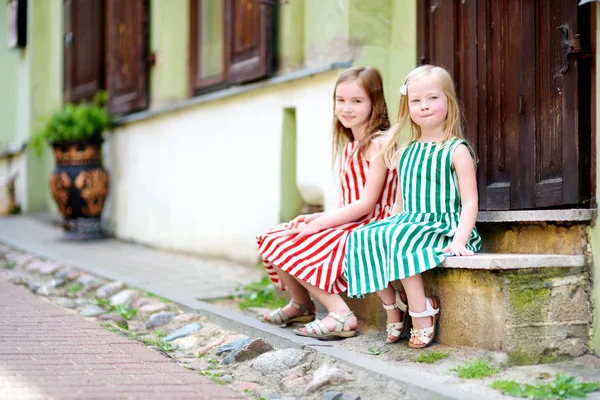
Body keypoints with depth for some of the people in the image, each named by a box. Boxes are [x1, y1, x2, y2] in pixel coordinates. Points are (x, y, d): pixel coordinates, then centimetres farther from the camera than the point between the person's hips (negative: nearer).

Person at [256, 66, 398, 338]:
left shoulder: (377, 144, -13)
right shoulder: (349, 147, 16)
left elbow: (366, 204, -19)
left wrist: (318, 224, -17)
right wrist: (315, 217, -2)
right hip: (346, 222, 9)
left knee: (289, 248, -20)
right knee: (270, 240, 5)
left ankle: (341, 315, -20)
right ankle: (300, 305, 22)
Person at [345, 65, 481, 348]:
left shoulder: (456, 151, -3)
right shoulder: (404, 153, 15)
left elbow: (470, 201, -9)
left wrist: (459, 240, -22)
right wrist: (385, 228, 7)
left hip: (444, 227, -7)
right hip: (408, 222, 7)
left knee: (398, 242, -33)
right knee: (361, 238, -16)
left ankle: (421, 313, -22)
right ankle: (392, 304, -6)